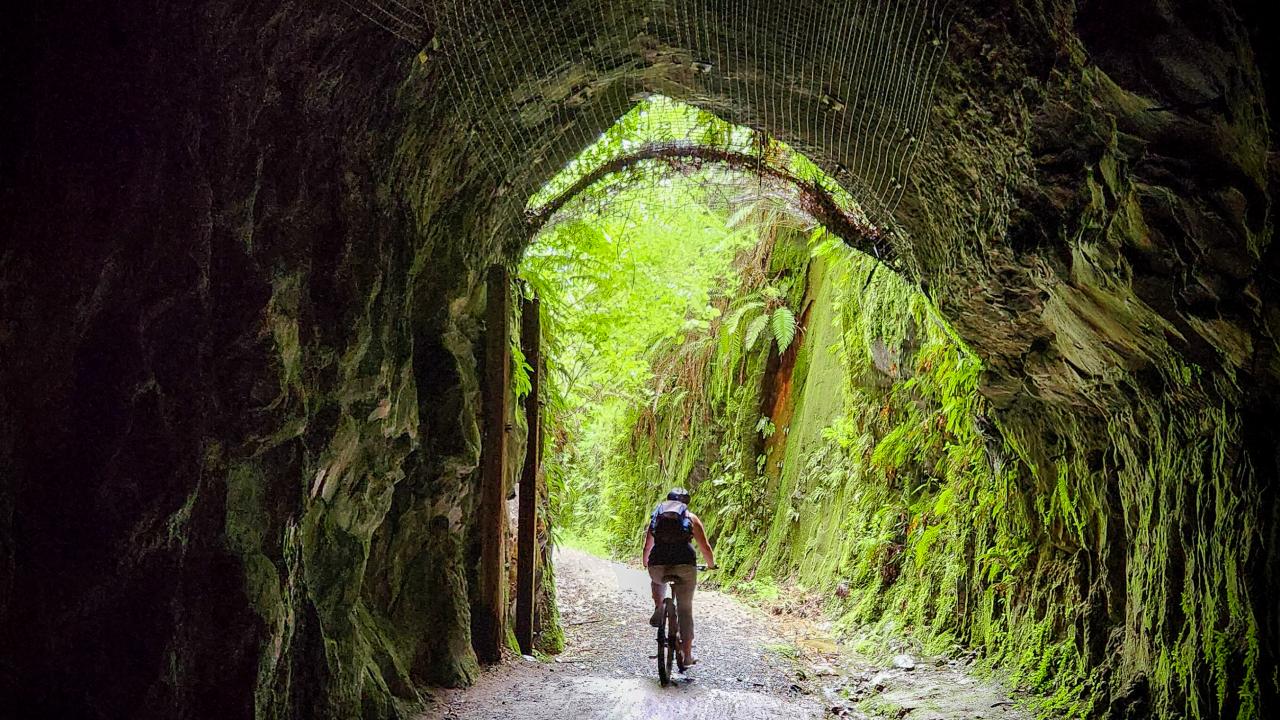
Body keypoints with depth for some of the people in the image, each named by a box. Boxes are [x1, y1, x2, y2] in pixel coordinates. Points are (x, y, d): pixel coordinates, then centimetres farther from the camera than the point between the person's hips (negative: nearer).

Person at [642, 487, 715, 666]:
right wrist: (711, 565, 32)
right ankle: (687, 655, 14)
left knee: (657, 581, 39)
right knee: (685, 610, 14)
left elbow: (647, 547, 27)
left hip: (658, 566, 1)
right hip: (685, 566, -1)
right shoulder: (691, 518, 15)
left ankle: (658, 610, 16)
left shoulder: (656, 517, 20)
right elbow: (705, 547, 13)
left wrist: (645, 564, 46)